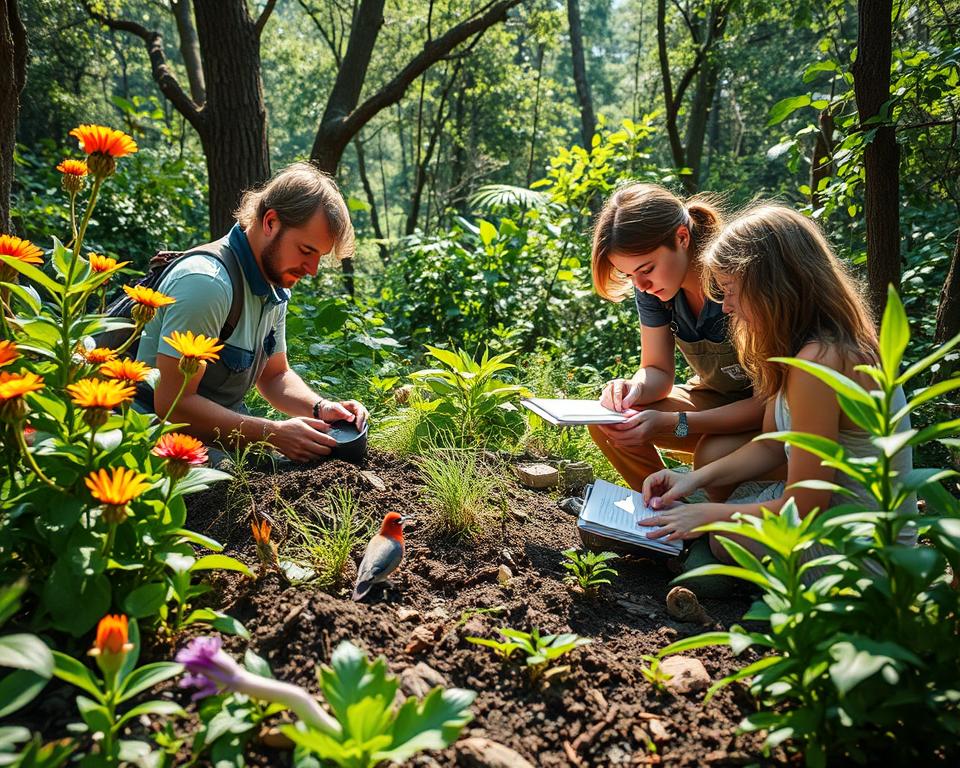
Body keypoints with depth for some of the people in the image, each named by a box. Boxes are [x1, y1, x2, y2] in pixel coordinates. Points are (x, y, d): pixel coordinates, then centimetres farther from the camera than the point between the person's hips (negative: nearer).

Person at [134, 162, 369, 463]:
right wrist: (275, 433, -25)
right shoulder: (206, 282, -23)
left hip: (225, 433, 8)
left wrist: (320, 408, -4)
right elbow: (171, 403, -24)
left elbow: (275, 376, 16)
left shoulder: (273, 286, 6)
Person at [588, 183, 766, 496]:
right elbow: (658, 371, 0)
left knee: (714, 455, -36)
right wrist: (635, 388, -26)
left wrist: (672, 423, -35)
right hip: (717, 399, 6)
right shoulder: (652, 286, -10)